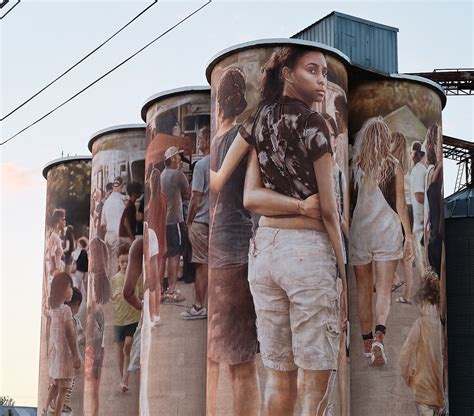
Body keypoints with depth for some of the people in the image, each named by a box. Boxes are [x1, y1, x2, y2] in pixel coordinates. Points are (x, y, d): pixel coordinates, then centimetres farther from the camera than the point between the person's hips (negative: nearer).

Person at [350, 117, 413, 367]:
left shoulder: (355, 166, -3)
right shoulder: (394, 167, -4)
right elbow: (401, 206, -2)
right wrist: (408, 237, 5)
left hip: (359, 231, 1)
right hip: (387, 232, -1)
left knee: (363, 290, 13)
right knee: (384, 291, 2)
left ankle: (367, 343, 22)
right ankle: (379, 336, -20)